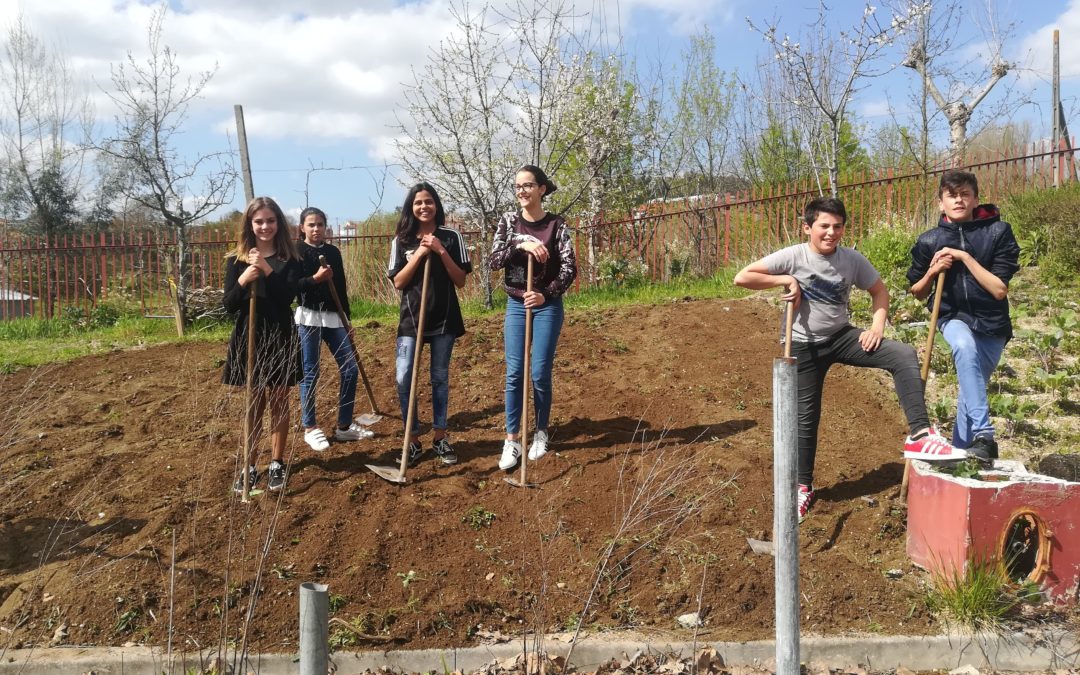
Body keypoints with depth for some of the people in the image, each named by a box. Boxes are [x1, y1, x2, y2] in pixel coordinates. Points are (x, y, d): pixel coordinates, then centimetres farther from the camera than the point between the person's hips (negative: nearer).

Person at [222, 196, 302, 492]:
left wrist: (267, 270, -25)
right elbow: (229, 305, -5)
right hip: (248, 337, 1)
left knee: (278, 402, 9)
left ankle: (277, 463, 21)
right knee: (254, 404, 9)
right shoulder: (236, 260, 0)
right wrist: (243, 280, -22)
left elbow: (289, 296, -16)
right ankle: (249, 466, 18)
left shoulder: (289, 258, -2)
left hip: (280, 338, -1)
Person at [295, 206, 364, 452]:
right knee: (310, 372, -2)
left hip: (333, 317, 5)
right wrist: (315, 278, -24)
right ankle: (310, 429, 11)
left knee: (350, 369, 2)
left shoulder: (333, 252, 11)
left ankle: (344, 426, 13)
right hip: (308, 317, -5)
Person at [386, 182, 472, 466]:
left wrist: (441, 252, -14)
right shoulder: (401, 241, 3)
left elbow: (461, 281, -3)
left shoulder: (451, 237, 0)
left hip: (444, 318, 0)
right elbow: (398, 283, -4)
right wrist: (419, 254, -14)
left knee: (440, 378, 9)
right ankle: (413, 440, 7)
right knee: (404, 379, -5)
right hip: (411, 318, 1)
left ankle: (439, 437, 21)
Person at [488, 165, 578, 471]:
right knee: (514, 373, 0)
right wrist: (521, 246, -24)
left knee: (540, 373, 1)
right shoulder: (508, 221, 1)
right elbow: (492, 261, -9)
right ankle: (512, 440, 6)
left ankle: (541, 433, 20)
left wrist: (545, 295, -23)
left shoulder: (556, 224, -6)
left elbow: (570, 268, -11)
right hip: (516, 306, 2)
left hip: (547, 306, -2)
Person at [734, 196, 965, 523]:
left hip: (841, 337, 3)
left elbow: (879, 291, 8)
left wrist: (877, 328, -8)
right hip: (805, 347, -2)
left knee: (904, 355, -19)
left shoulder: (852, 259, -6)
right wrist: (786, 281, -22)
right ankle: (803, 486, 24)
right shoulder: (793, 257, -15)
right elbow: (742, 278, -19)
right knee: (806, 417, 5)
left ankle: (920, 436, -19)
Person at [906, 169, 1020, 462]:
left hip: (991, 322, 0)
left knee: (971, 392, 4)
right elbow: (917, 293, 9)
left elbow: (1000, 290, -15)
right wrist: (932, 271, -11)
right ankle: (983, 436, -36)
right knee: (965, 346, -33)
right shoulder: (929, 240, -3)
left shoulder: (998, 231, -9)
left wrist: (965, 257, -20)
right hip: (953, 316, 0)